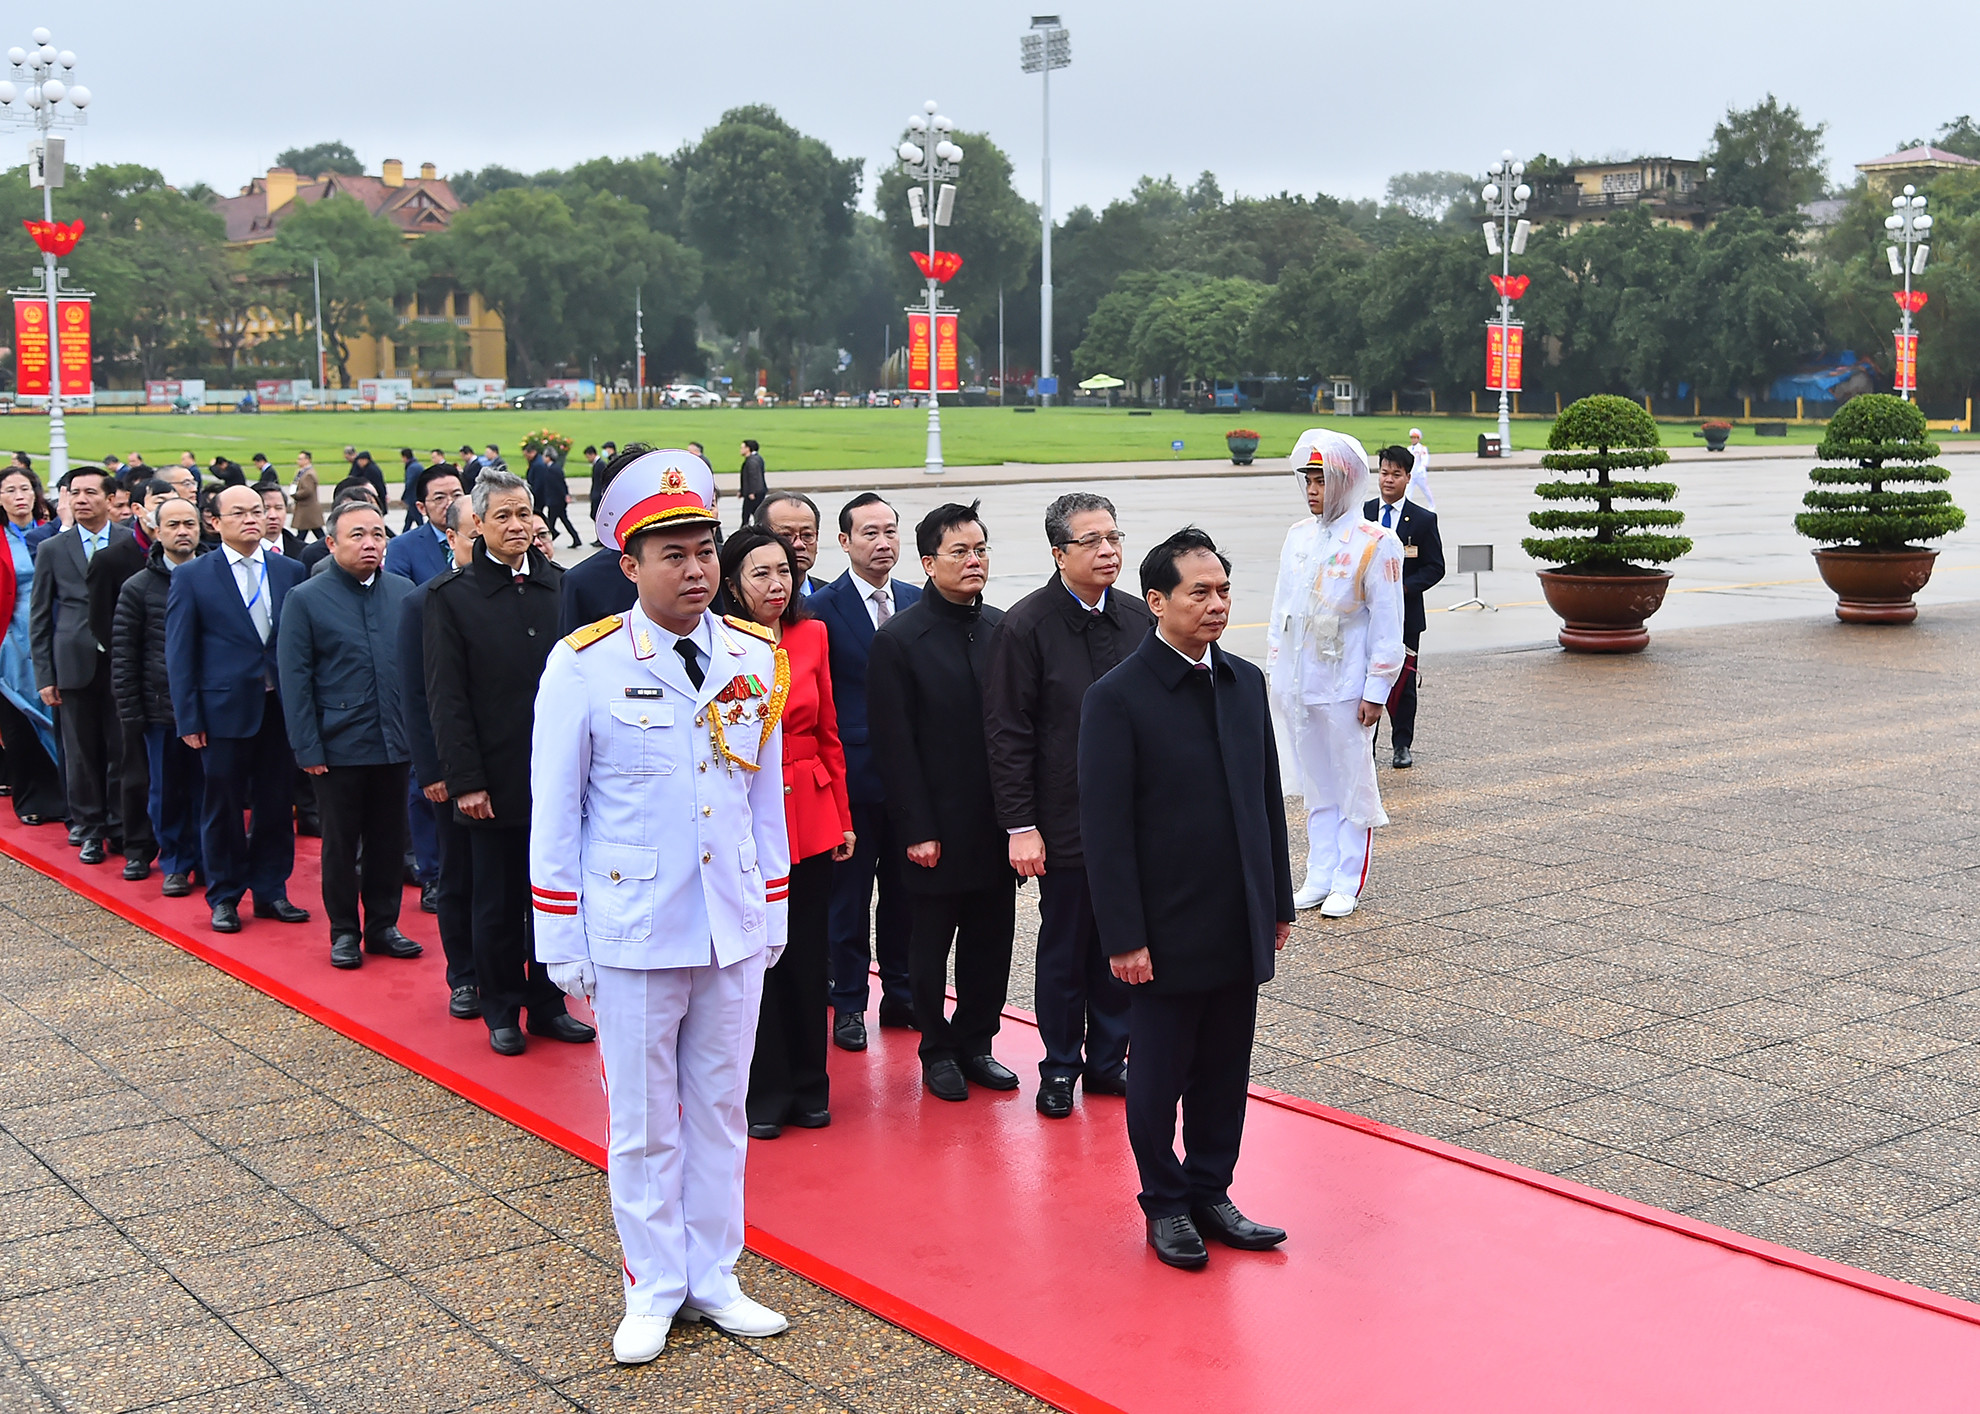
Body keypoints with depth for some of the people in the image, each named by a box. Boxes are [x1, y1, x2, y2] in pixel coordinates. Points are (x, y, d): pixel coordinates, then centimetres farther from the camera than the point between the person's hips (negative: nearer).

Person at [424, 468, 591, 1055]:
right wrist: (465, 781, -10)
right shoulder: (451, 595, -3)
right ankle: (502, 1011, 20)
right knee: (498, 904, 7)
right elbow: (447, 697, -5)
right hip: (495, 779, -3)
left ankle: (548, 1004, 24)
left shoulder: (562, 585, 5)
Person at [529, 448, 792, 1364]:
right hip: (632, 936, -3)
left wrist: (774, 918, 11)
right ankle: (654, 1289, 25)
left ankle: (714, 1278, 28)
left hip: (733, 933, 3)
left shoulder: (754, 660, 2)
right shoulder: (584, 665, -9)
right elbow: (554, 815, -4)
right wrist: (562, 948, -4)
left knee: (720, 1111, 14)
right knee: (645, 1123, 9)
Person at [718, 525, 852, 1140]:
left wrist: (843, 815, 8)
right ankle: (764, 1092, 18)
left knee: (807, 952, 10)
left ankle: (808, 1086, 24)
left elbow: (828, 733, 11)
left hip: (811, 816, 4)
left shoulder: (811, 636, 5)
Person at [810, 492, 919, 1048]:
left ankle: (901, 994, 26)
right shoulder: (824, 607, -7)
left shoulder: (917, 602, 7)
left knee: (905, 888, 13)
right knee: (849, 893, 5)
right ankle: (849, 1003, 17)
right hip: (852, 771, -4)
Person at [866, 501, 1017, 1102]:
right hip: (938, 828, -4)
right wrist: (917, 830, -12)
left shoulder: (1002, 629, 7)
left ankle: (975, 1042, 27)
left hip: (996, 825, 4)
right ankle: (938, 1050, 24)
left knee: (991, 941, 11)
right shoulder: (898, 640, -8)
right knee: (931, 946, 8)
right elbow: (894, 746, -9)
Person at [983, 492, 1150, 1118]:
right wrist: (1020, 826, -13)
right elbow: (1008, 734, -10)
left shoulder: (1138, 618, 5)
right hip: (1066, 824, -4)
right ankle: (1060, 1068, 23)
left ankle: (1109, 1059, 27)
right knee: (1064, 949, 8)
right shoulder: (1026, 626, -10)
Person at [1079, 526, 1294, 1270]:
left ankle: (1211, 1193, 29)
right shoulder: (1117, 697, -12)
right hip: (1168, 930, -5)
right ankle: (1166, 1204, 24)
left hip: (1240, 925, 5)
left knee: (1224, 1074, 14)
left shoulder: (1246, 682, 7)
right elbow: (1105, 828, -13)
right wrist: (1124, 935, -15)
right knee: (1158, 1077, 8)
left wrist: (1279, 902, 12)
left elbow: (1268, 799, 13)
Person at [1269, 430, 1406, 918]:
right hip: (1297, 685, 6)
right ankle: (1319, 877, 20)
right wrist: (1276, 671, 13)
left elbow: (1387, 623, -9)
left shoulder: (1375, 544, -9)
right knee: (1316, 785, 13)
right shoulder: (1298, 536, 9)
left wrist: (1376, 689, -11)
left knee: (1353, 784, 3)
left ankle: (1348, 883, 12)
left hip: (1344, 686, -6)